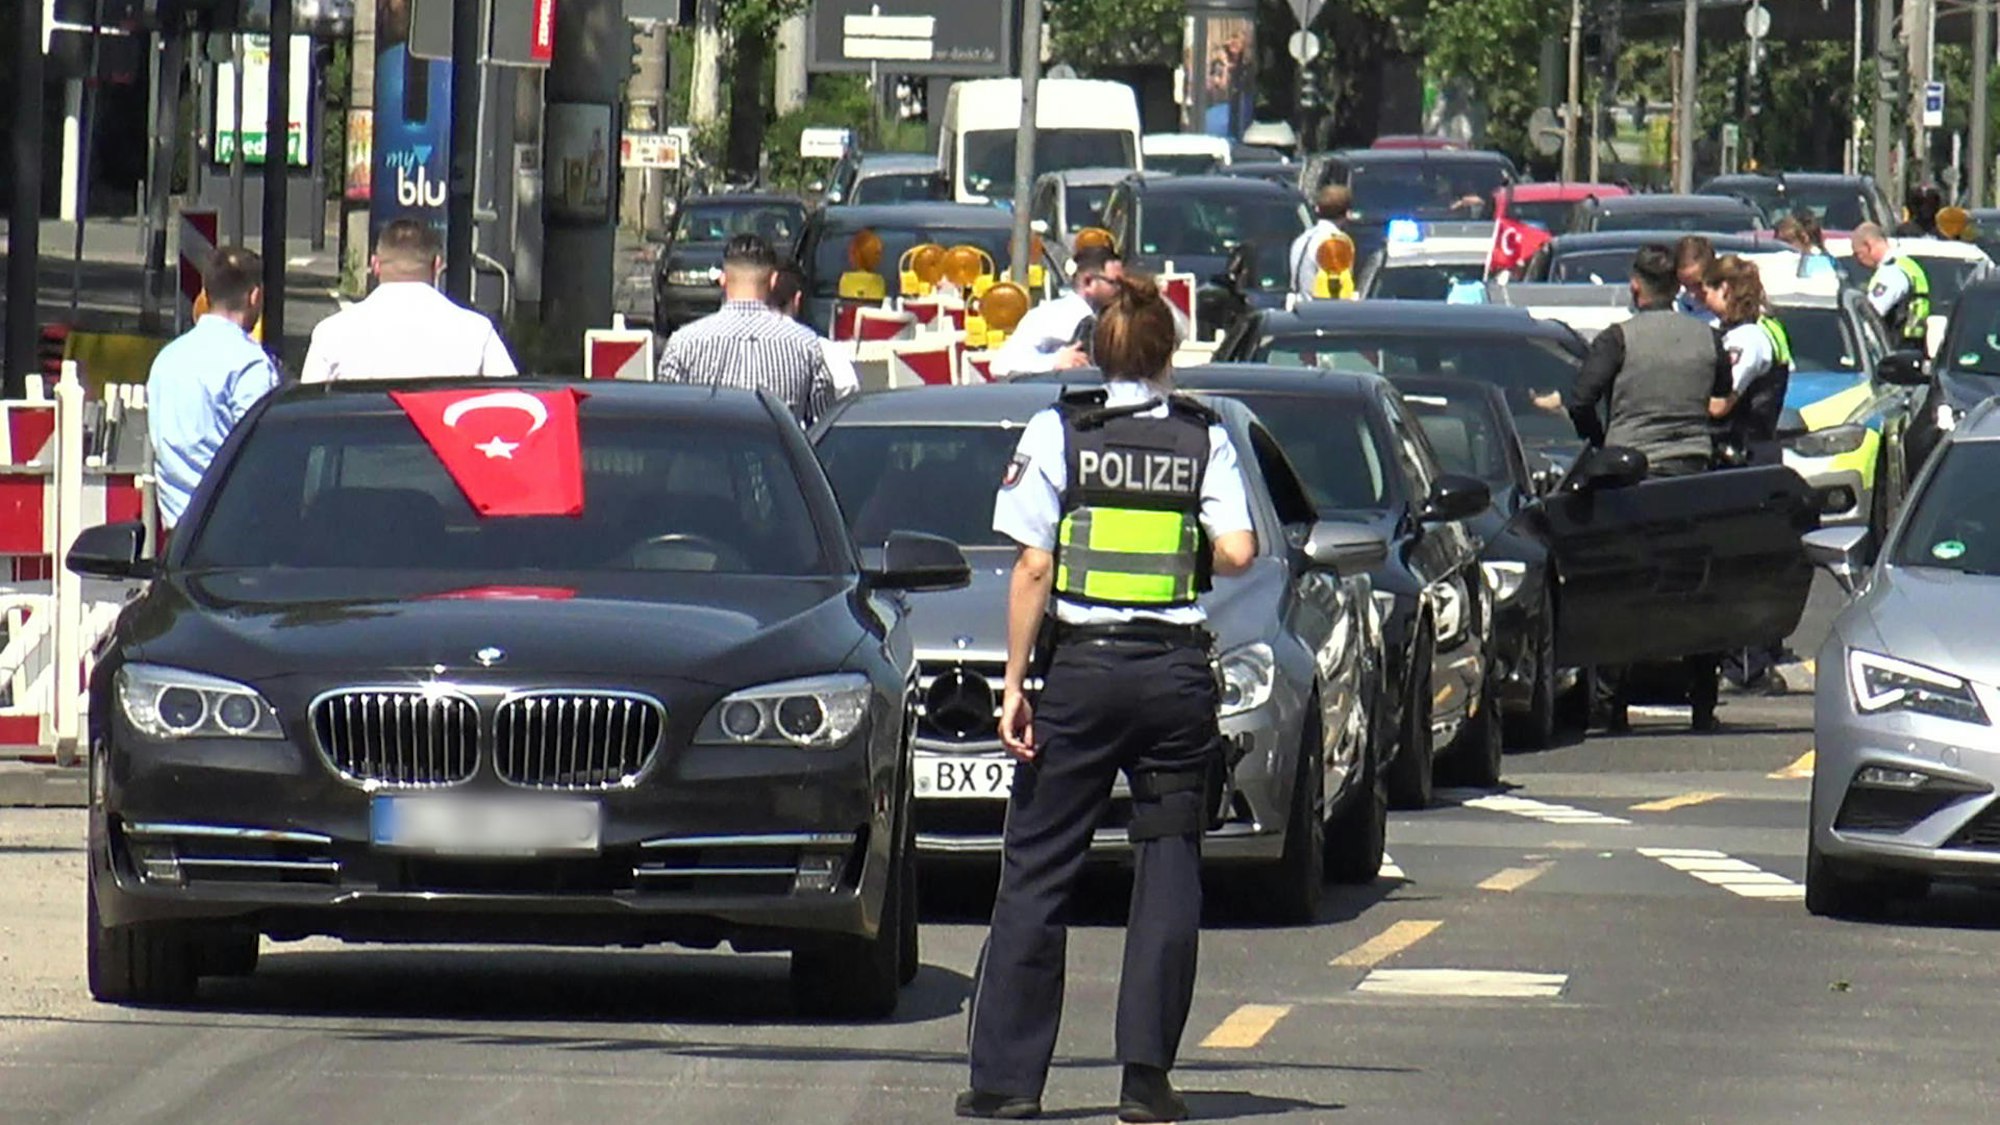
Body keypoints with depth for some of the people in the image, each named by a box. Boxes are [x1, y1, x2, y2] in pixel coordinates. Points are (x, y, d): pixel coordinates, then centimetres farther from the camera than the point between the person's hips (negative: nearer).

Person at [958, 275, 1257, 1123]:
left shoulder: (1059, 433, -1)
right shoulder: (1204, 439, 3)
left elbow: (1033, 567, -5)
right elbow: (1238, 551, -7)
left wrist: (1015, 682, -3)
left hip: (1081, 670, -1)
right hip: (1176, 670, 1)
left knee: (1035, 872, 4)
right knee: (1168, 872, 6)